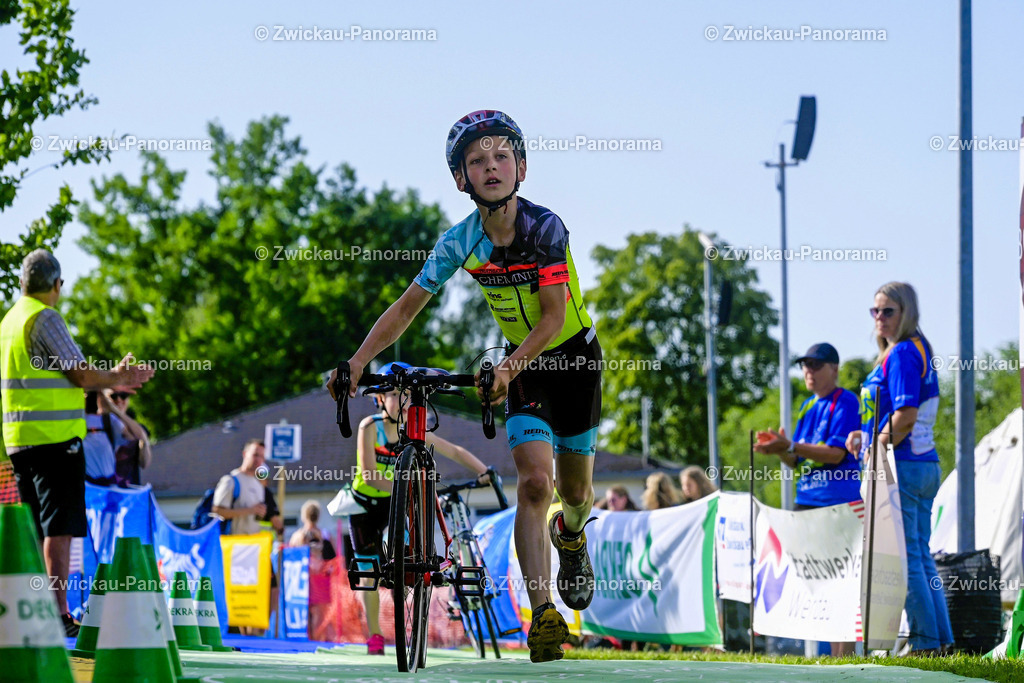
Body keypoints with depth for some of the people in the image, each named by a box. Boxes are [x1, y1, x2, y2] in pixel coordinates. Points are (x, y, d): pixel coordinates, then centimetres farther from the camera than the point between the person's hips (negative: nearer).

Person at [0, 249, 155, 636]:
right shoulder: (44, 318, -11)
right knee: (59, 527, -9)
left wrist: (115, 380, 23)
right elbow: (82, 375, -14)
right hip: (55, 436, -9)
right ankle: (58, 614, -14)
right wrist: (114, 378, 5)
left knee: (32, 528, 13)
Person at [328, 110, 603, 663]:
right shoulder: (460, 243, -15)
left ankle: (571, 536, 48)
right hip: (522, 365, 2)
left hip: (575, 356, -1)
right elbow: (407, 308, -9)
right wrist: (357, 362, -21)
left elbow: (555, 316, -28)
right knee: (534, 482, -17)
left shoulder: (545, 227, -25)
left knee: (574, 491, 10)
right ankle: (544, 617, -22)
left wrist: (507, 369, -41)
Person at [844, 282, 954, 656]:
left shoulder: (901, 353, -13)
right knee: (920, 554, 12)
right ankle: (941, 638, 13)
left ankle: (925, 641, -6)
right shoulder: (919, 351, 17)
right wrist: (865, 436, 13)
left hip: (901, 465, -10)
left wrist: (876, 448, -11)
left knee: (906, 557, -6)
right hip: (925, 464, 10)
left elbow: (906, 415, -21)